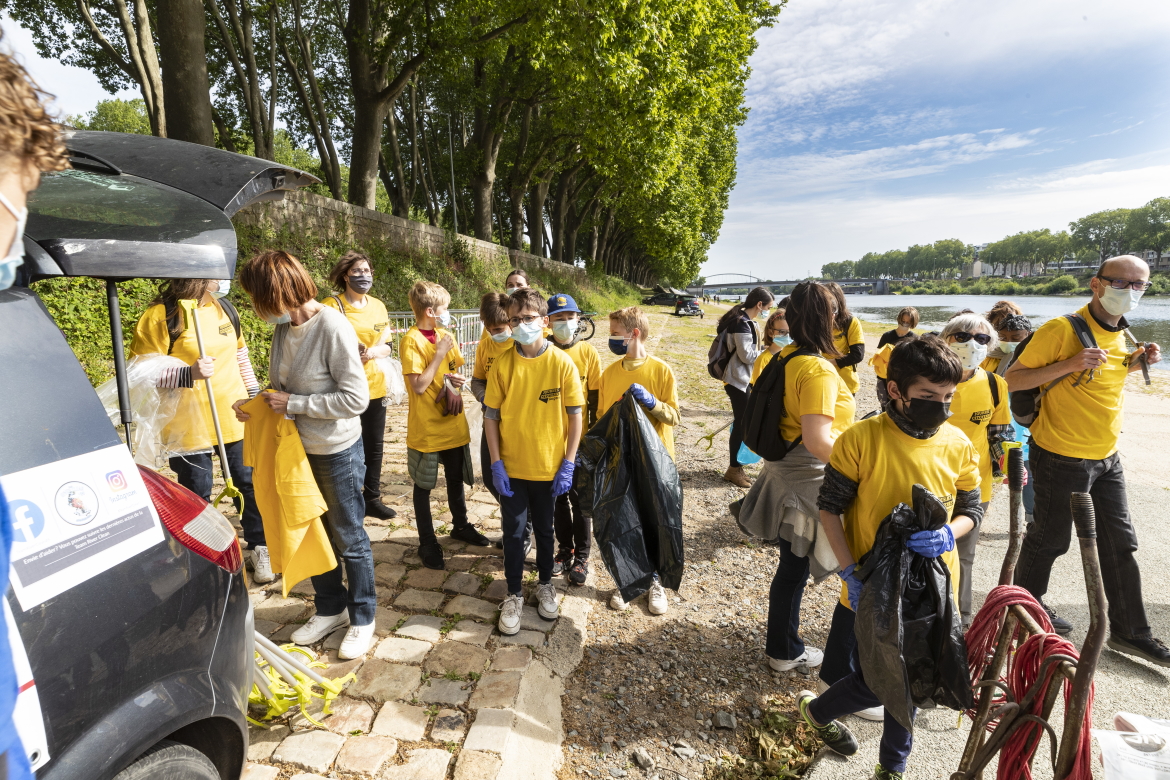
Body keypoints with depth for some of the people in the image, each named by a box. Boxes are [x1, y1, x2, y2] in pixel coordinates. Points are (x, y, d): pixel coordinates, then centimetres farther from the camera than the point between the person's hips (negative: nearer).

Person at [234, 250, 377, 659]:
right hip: (298, 451, 8)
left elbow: (356, 398, -25)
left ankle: (362, 618, 28)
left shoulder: (332, 327, -23)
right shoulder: (284, 326, 0)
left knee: (349, 539, 8)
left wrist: (293, 403, -21)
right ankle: (330, 608, 40)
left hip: (337, 453, -7)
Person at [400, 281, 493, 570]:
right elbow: (419, 385, -21)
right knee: (423, 485, 9)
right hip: (426, 428, -6)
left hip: (453, 424, 6)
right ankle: (427, 542, 23)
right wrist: (440, 353, -21)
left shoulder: (446, 336, 5)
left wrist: (454, 379, -7)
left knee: (456, 478, 20)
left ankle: (461, 525, 39)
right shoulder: (412, 340, -15)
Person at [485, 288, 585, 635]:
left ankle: (545, 584, 40)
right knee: (513, 531, 11)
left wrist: (568, 464, -8)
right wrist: (496, 464, -7)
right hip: (511, 466, 1)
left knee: (544, 528, 17)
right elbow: (491, 416, -2)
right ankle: (514, 594, 30)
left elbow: (575, 416, -6)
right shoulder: (502, 364, -7)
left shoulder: (562, 363, -10)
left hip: (549, 466, 0)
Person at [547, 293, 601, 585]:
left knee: (580, 500, 9)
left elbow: (595, 398, -2)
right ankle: (565, 549, 32)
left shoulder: (588, 352, -5)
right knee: (557, 497, 14)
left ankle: (582, 556, 24)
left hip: (580, 440, -2)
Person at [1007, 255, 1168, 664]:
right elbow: (1013, 378, -17)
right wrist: (1069, 365, -29)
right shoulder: (1062, 329, -17)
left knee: (1120, 544, 14)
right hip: (1061, 457, -8)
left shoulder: (1120, 334, 8)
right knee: (1049, 540, 7)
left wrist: (1136, 362, 4)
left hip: (1106, 457, 8)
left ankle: (1130, 631, 28)